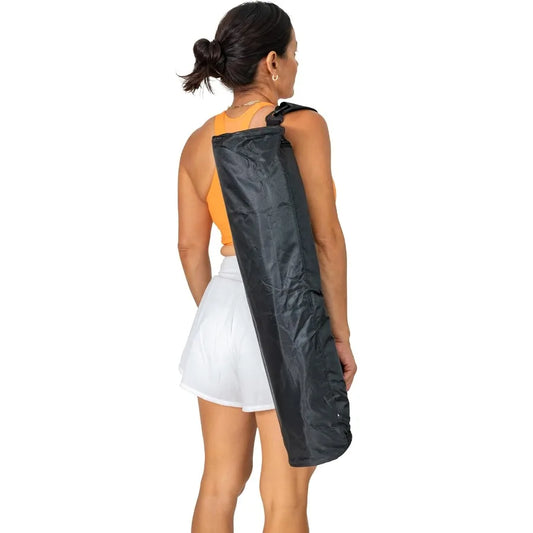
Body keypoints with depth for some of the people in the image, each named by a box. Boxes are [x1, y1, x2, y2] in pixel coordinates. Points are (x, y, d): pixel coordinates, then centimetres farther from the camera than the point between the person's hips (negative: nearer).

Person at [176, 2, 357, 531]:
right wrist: (340, 332, -6)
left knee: (219, 484, 17)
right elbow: (326, 239, -14)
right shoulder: (302, 125, -12)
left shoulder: (198, 142, 5)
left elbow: (191, 246, 10)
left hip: (223, 310, 6)